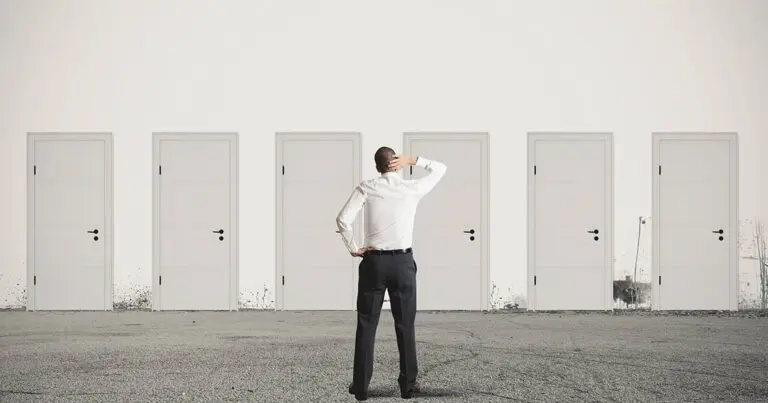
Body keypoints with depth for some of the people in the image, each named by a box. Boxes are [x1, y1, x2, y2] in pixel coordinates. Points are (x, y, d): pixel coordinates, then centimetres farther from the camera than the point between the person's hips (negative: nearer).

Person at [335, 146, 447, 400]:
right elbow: (440, 169, 15)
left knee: (366, 325, 5)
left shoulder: (366, 188, -2)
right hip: (403, 262, 0)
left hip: (373, 261, 0)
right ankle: (408, 385, 12)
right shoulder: (412, 188, -1)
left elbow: (343, 219, -11)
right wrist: (413, 160, 5)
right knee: (405, 325, 8)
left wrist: (352, 248, 0)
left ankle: (361, 386, 7)